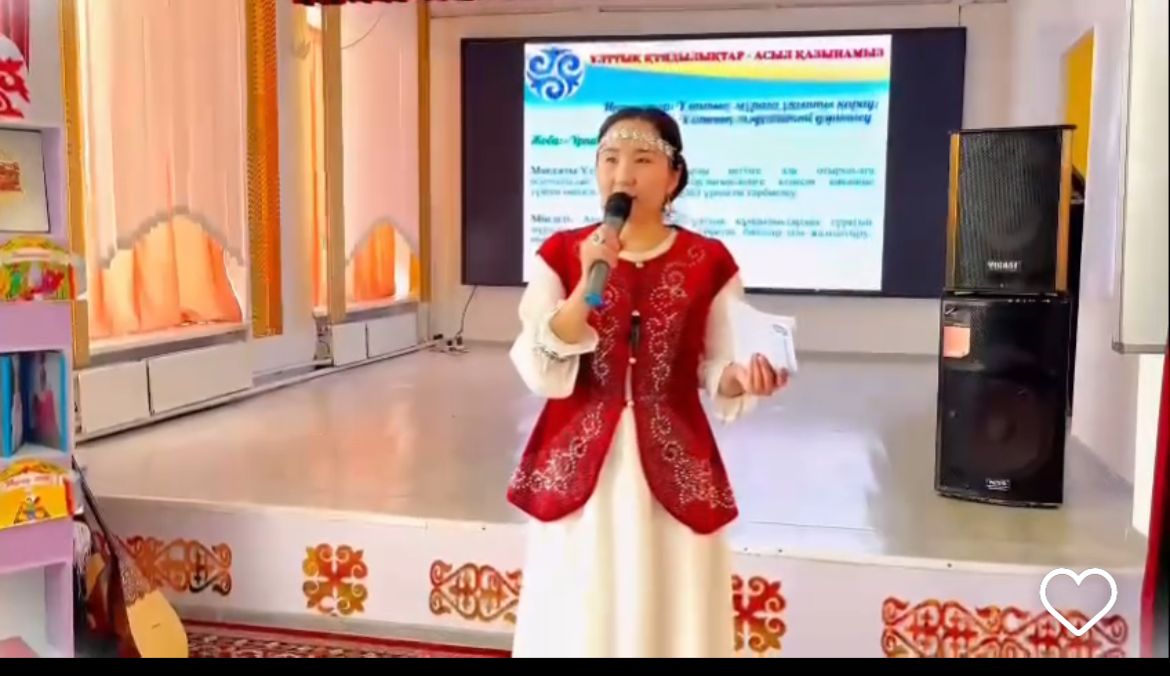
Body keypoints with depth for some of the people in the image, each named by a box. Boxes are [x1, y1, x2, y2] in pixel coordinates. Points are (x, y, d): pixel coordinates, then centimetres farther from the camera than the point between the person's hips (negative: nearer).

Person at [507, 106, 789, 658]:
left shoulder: (710, 263, 0)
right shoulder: (560, 255, 0)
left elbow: (714, 374, 3)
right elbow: (541, 374, -9)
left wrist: (740, 378, -20)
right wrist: (589, 283, -19)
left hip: (674, 475, 0)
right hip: (576, 473, 1)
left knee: (669, 620, 7)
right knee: (577, 623, 9)